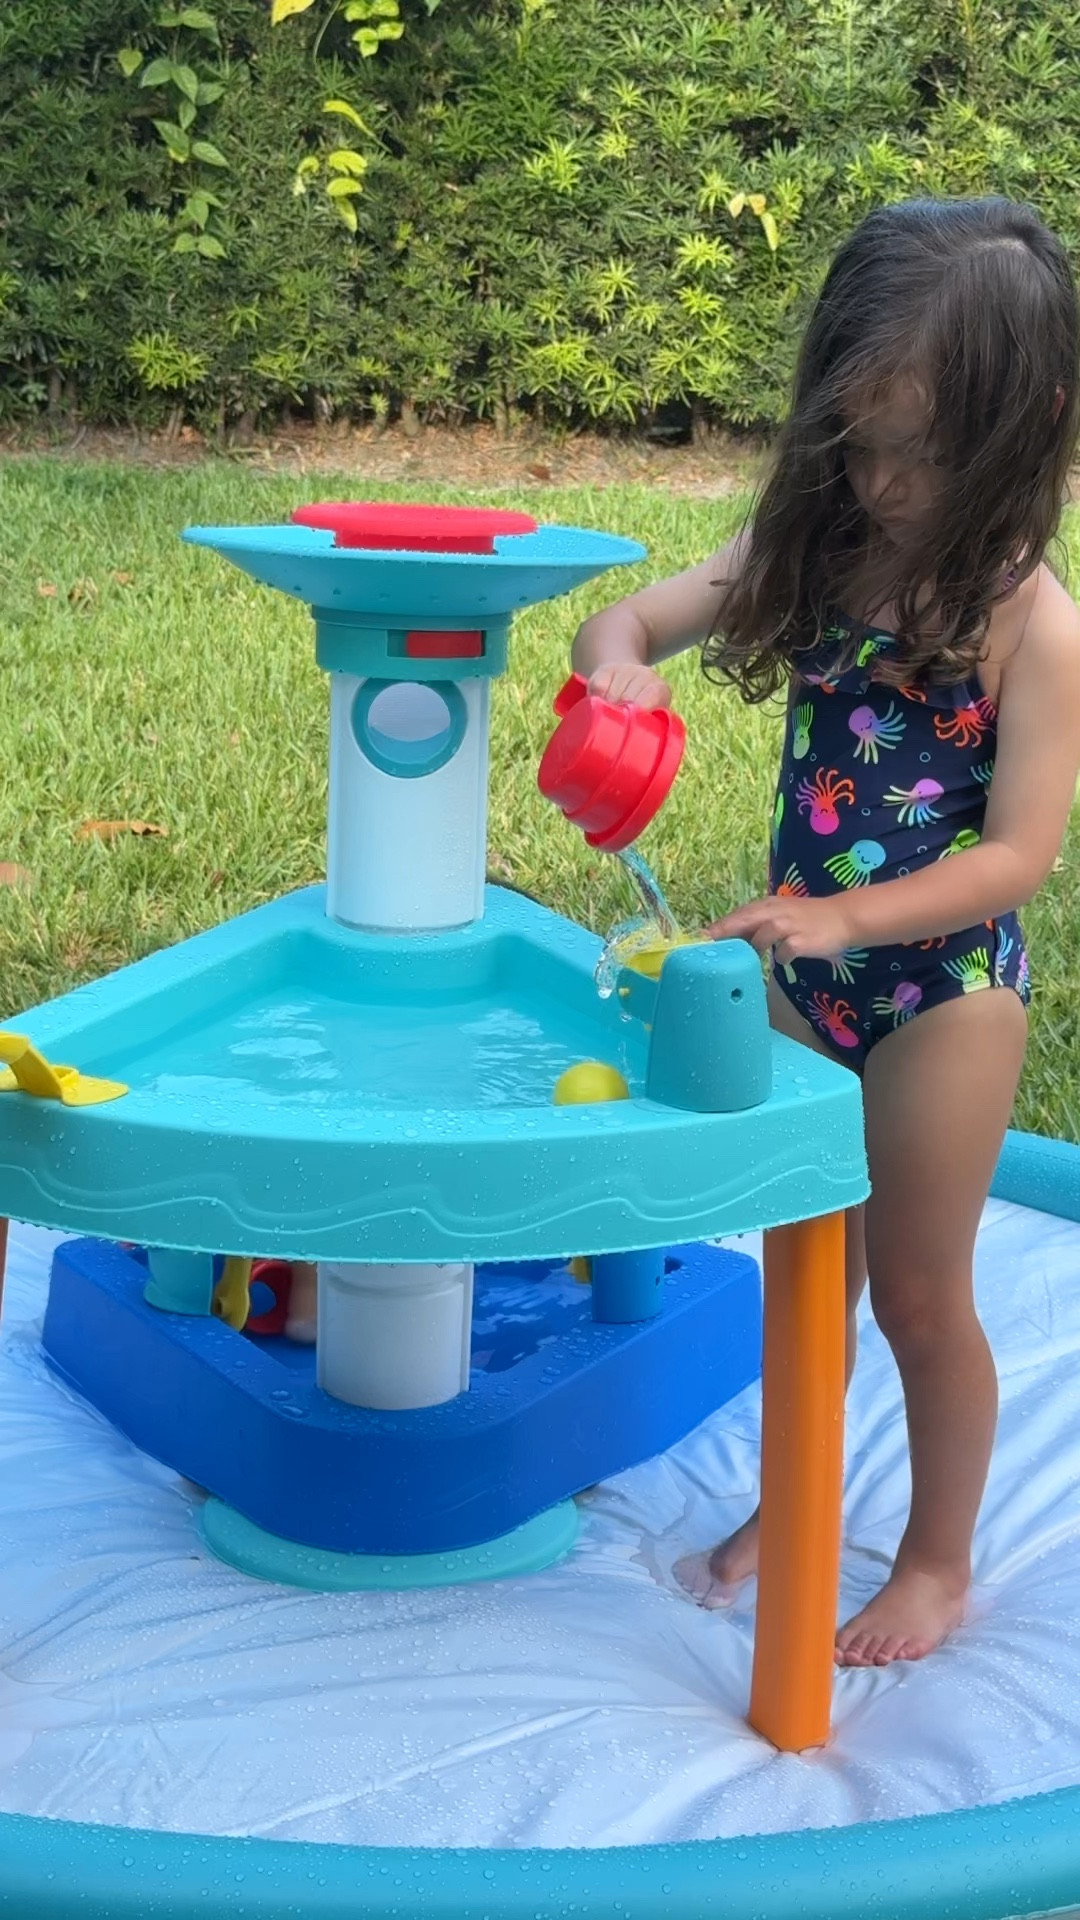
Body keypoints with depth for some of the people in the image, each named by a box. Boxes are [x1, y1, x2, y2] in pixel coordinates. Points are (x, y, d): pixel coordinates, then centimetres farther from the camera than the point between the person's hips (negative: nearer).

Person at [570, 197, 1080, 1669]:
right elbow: (630, 618, -2)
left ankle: (939, 1559, 31)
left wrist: (844, 916, -34)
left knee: (918, 1290, 9)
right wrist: (620, 662, -26)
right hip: (806, 971, 5)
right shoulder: (817, 552, -5)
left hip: (942, 992, -5)